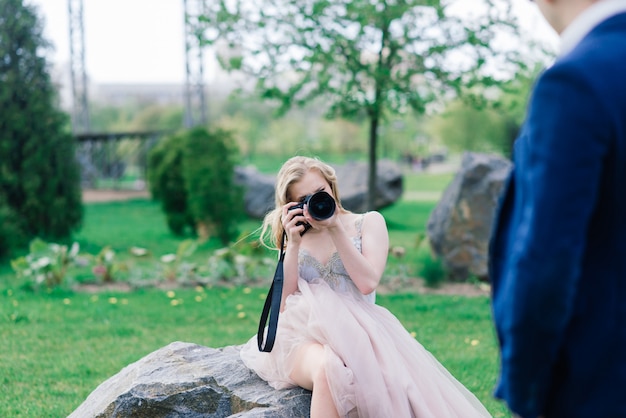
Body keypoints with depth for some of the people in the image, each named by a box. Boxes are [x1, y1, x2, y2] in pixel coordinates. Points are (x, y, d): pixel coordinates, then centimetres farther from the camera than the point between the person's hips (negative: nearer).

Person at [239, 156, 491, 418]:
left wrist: (335, 229, -7)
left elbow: (367, 284, -4)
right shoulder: (294, 239, 19)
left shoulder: (369, 223, 13)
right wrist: (293, 245, -2)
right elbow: (284, 304, 6)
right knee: (327, 367, -38)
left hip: (358, 332, -1)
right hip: (306, 336, 1)